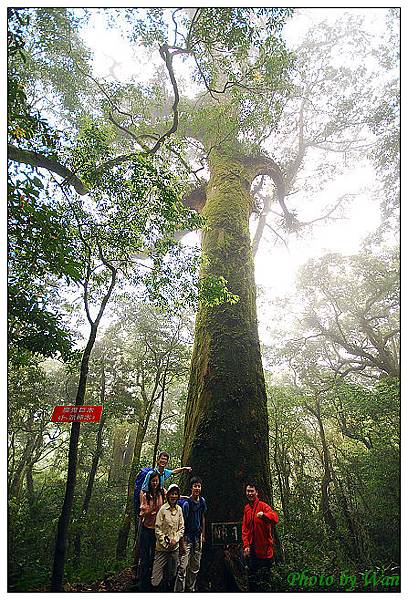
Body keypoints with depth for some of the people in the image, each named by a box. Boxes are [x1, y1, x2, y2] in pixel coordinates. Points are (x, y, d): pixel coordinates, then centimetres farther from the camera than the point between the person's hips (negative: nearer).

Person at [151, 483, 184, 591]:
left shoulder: (179, 509, 0)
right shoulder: (163, 509, -13)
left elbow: (182, 528, 5)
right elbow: (157, 528, -11)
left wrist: (176, 539, -8)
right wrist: (165, 543, -12)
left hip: (175, 547, 4)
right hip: (162, 547, -4)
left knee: (172, 574, 17)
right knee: (157, 574, -2)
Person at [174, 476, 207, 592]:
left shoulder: (202, 501, -1)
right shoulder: (187, 503, -19)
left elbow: (202, 518, 11)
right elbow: (182, 523, -15)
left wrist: (203, 535, 13)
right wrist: (182, 541, -15)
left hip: (197, 536, 6)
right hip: (187, 537, -6)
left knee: (195, 566, 14)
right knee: (183, 566, -7)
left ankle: (191, 588, 28)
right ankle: (179, 590, 3)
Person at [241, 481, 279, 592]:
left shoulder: (263, 505, -14)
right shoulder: (246, 508, 6)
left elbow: (275, 518, -32)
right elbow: (245, 529, 12)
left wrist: (264, 515, -50)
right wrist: (246, 545, 2)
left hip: (263, 549, -6)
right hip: (251, 549, 6)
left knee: (262, 581, -1)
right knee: (252, 577, 18)